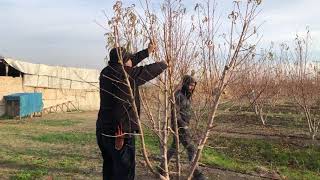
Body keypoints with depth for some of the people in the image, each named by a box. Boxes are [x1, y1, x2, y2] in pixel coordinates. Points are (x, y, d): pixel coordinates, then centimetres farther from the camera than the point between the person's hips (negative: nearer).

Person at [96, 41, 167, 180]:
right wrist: (163, 64, 18)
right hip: (120, 132, -8)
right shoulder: (128, 74, -15)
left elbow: (128, 62, 20)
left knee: (109, 168, 20)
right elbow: (150, 70, -3)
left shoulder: (106, 72, 7)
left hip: (103, 130, 8)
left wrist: (147, 52, 29)